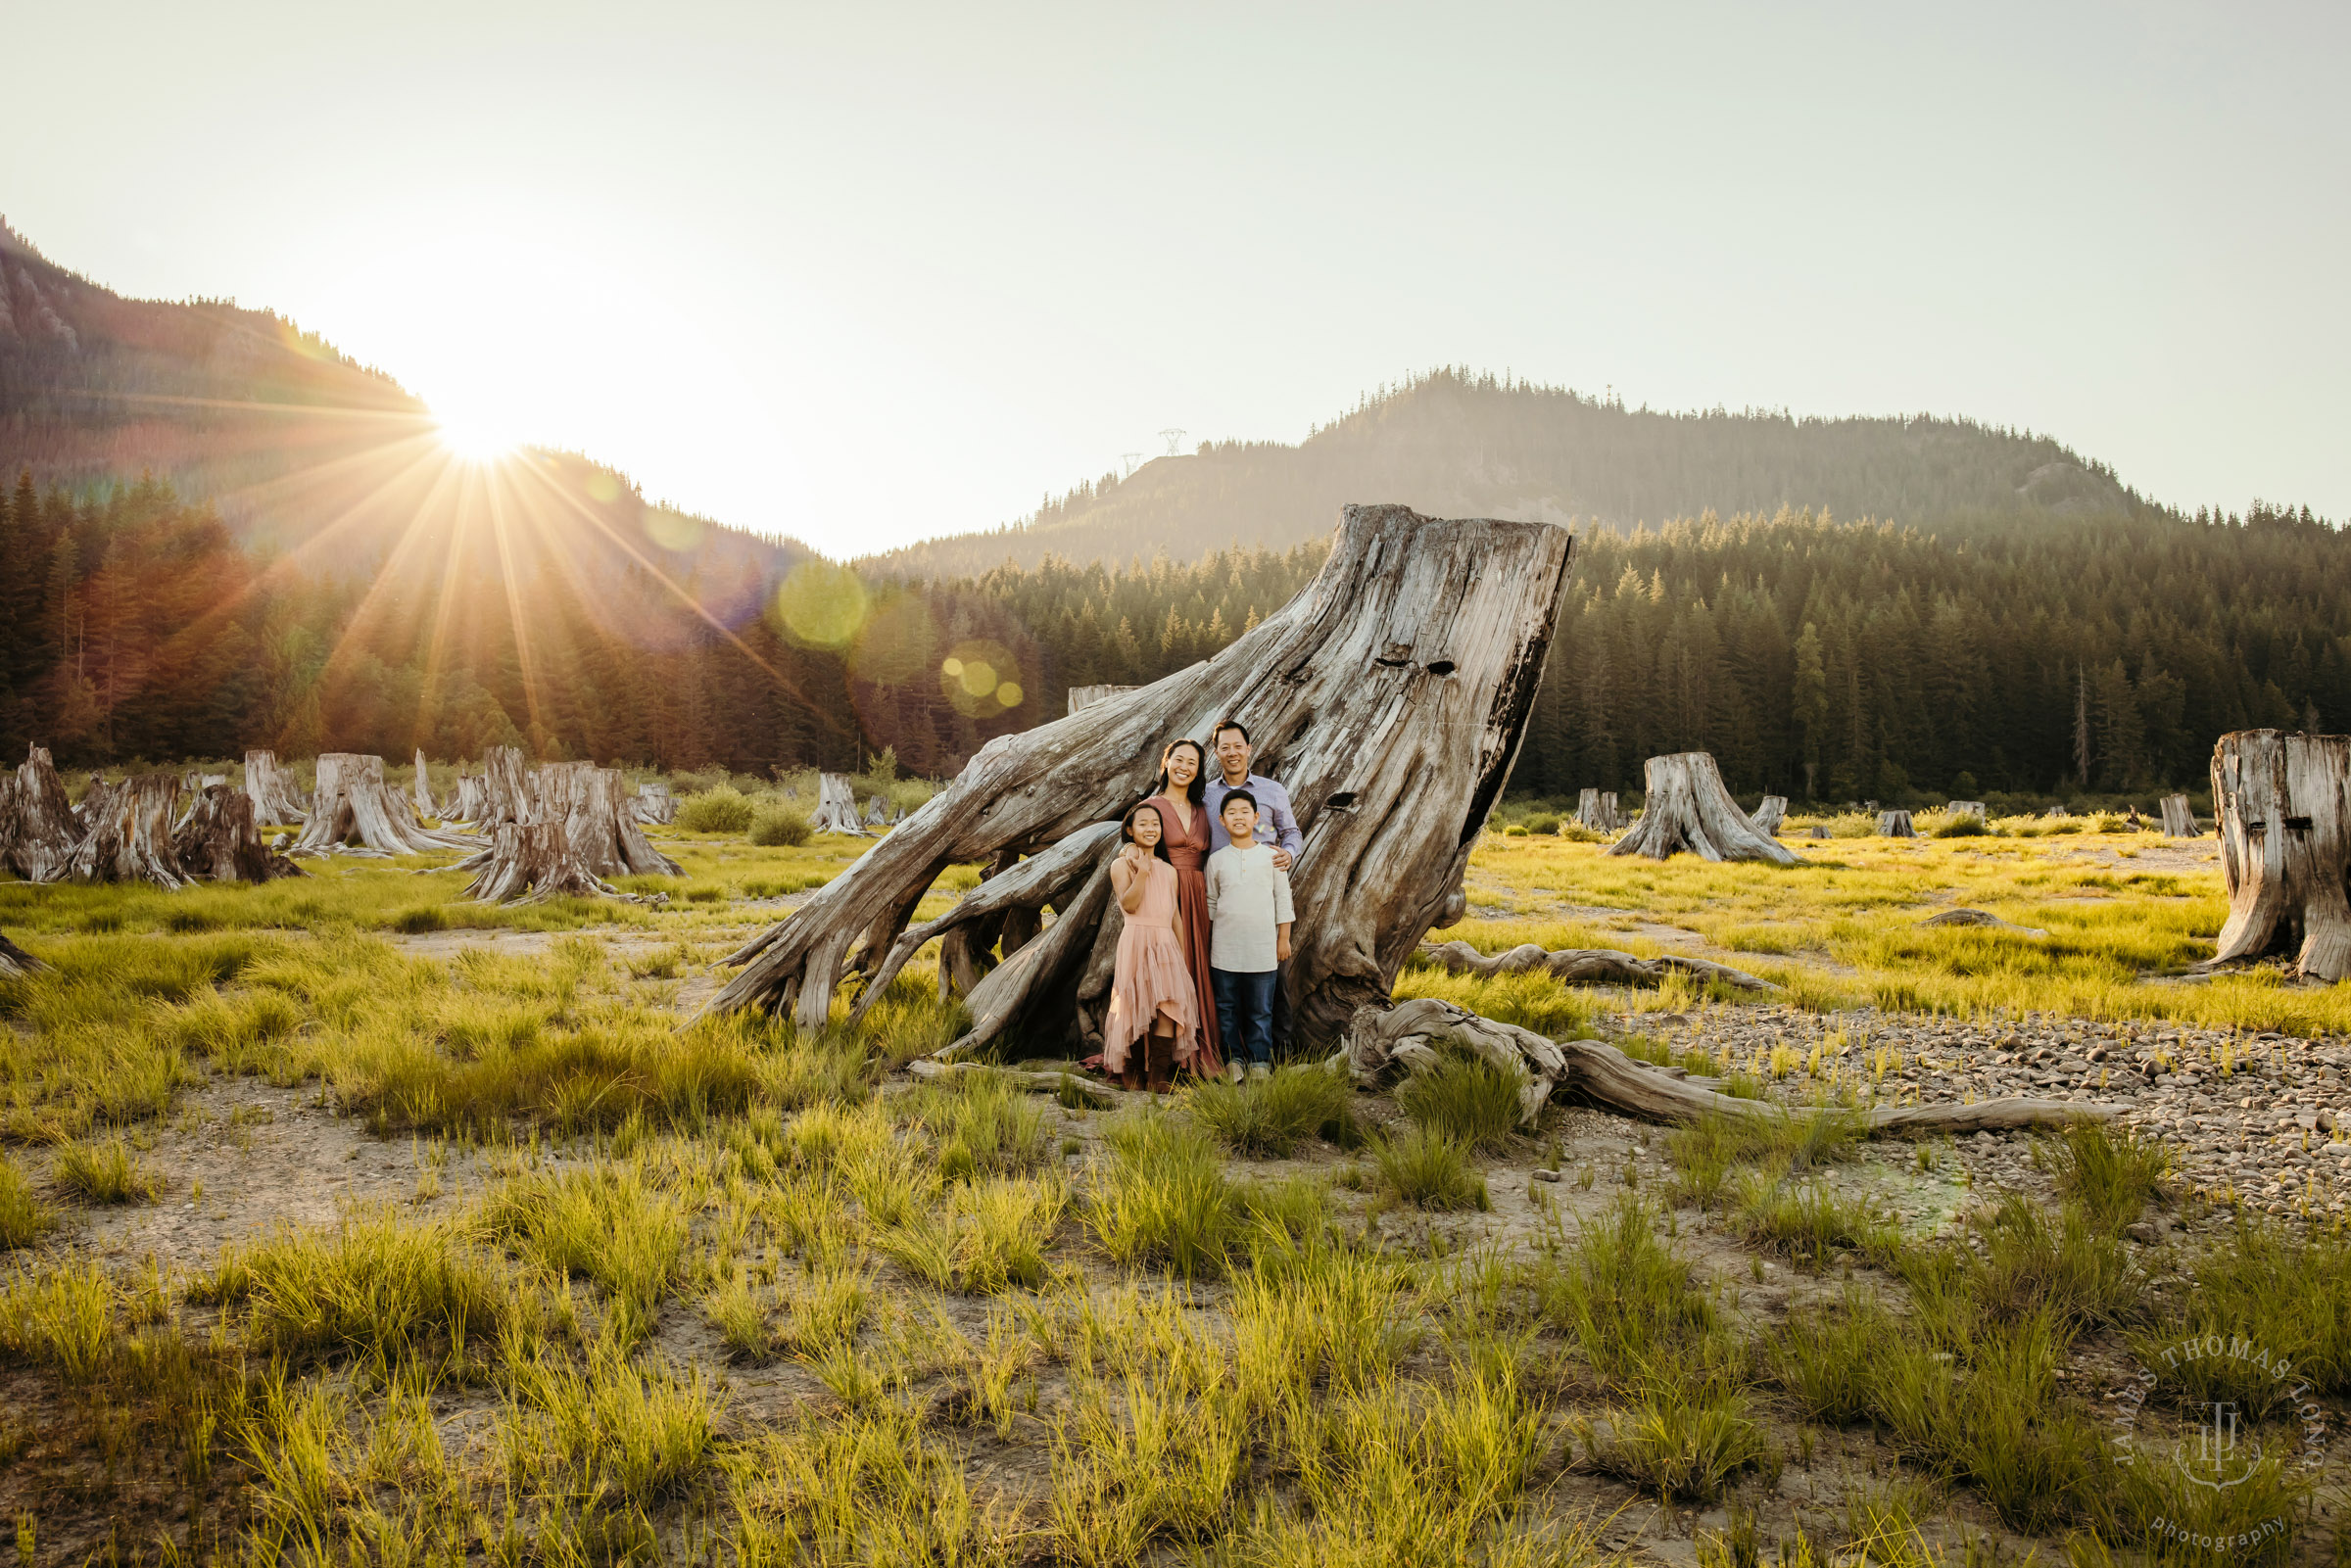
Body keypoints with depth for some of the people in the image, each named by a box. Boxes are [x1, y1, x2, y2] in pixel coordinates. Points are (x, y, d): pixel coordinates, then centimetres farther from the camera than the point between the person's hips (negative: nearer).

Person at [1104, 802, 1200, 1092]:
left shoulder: (1169, 871, 17)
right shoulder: (1121, 865, 4)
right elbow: (1129, 904, -9)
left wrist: (1184, 953, 15)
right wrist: (1142, 872, -17)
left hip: (1166, 942, 4)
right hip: (1136, 940, -4)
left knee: (1169, 1004, -10)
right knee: (1136, 1005, -7)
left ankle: (1159, 1073, -8)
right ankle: (1132, 1070, 5)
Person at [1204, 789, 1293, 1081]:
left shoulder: (1271, 856, 2)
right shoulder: (1216, 860, 5)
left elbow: (1283, 898, 6)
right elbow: (1210, 902, 13)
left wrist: (1284, 938, 4)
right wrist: (1204, 942, 12)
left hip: (1262, 947, -1)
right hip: (1225, 947, 1)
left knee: (1261, 1009, 4)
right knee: (1227, 1008, 6)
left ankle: (1260, 1061, 14)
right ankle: (1233, 1059, 17)